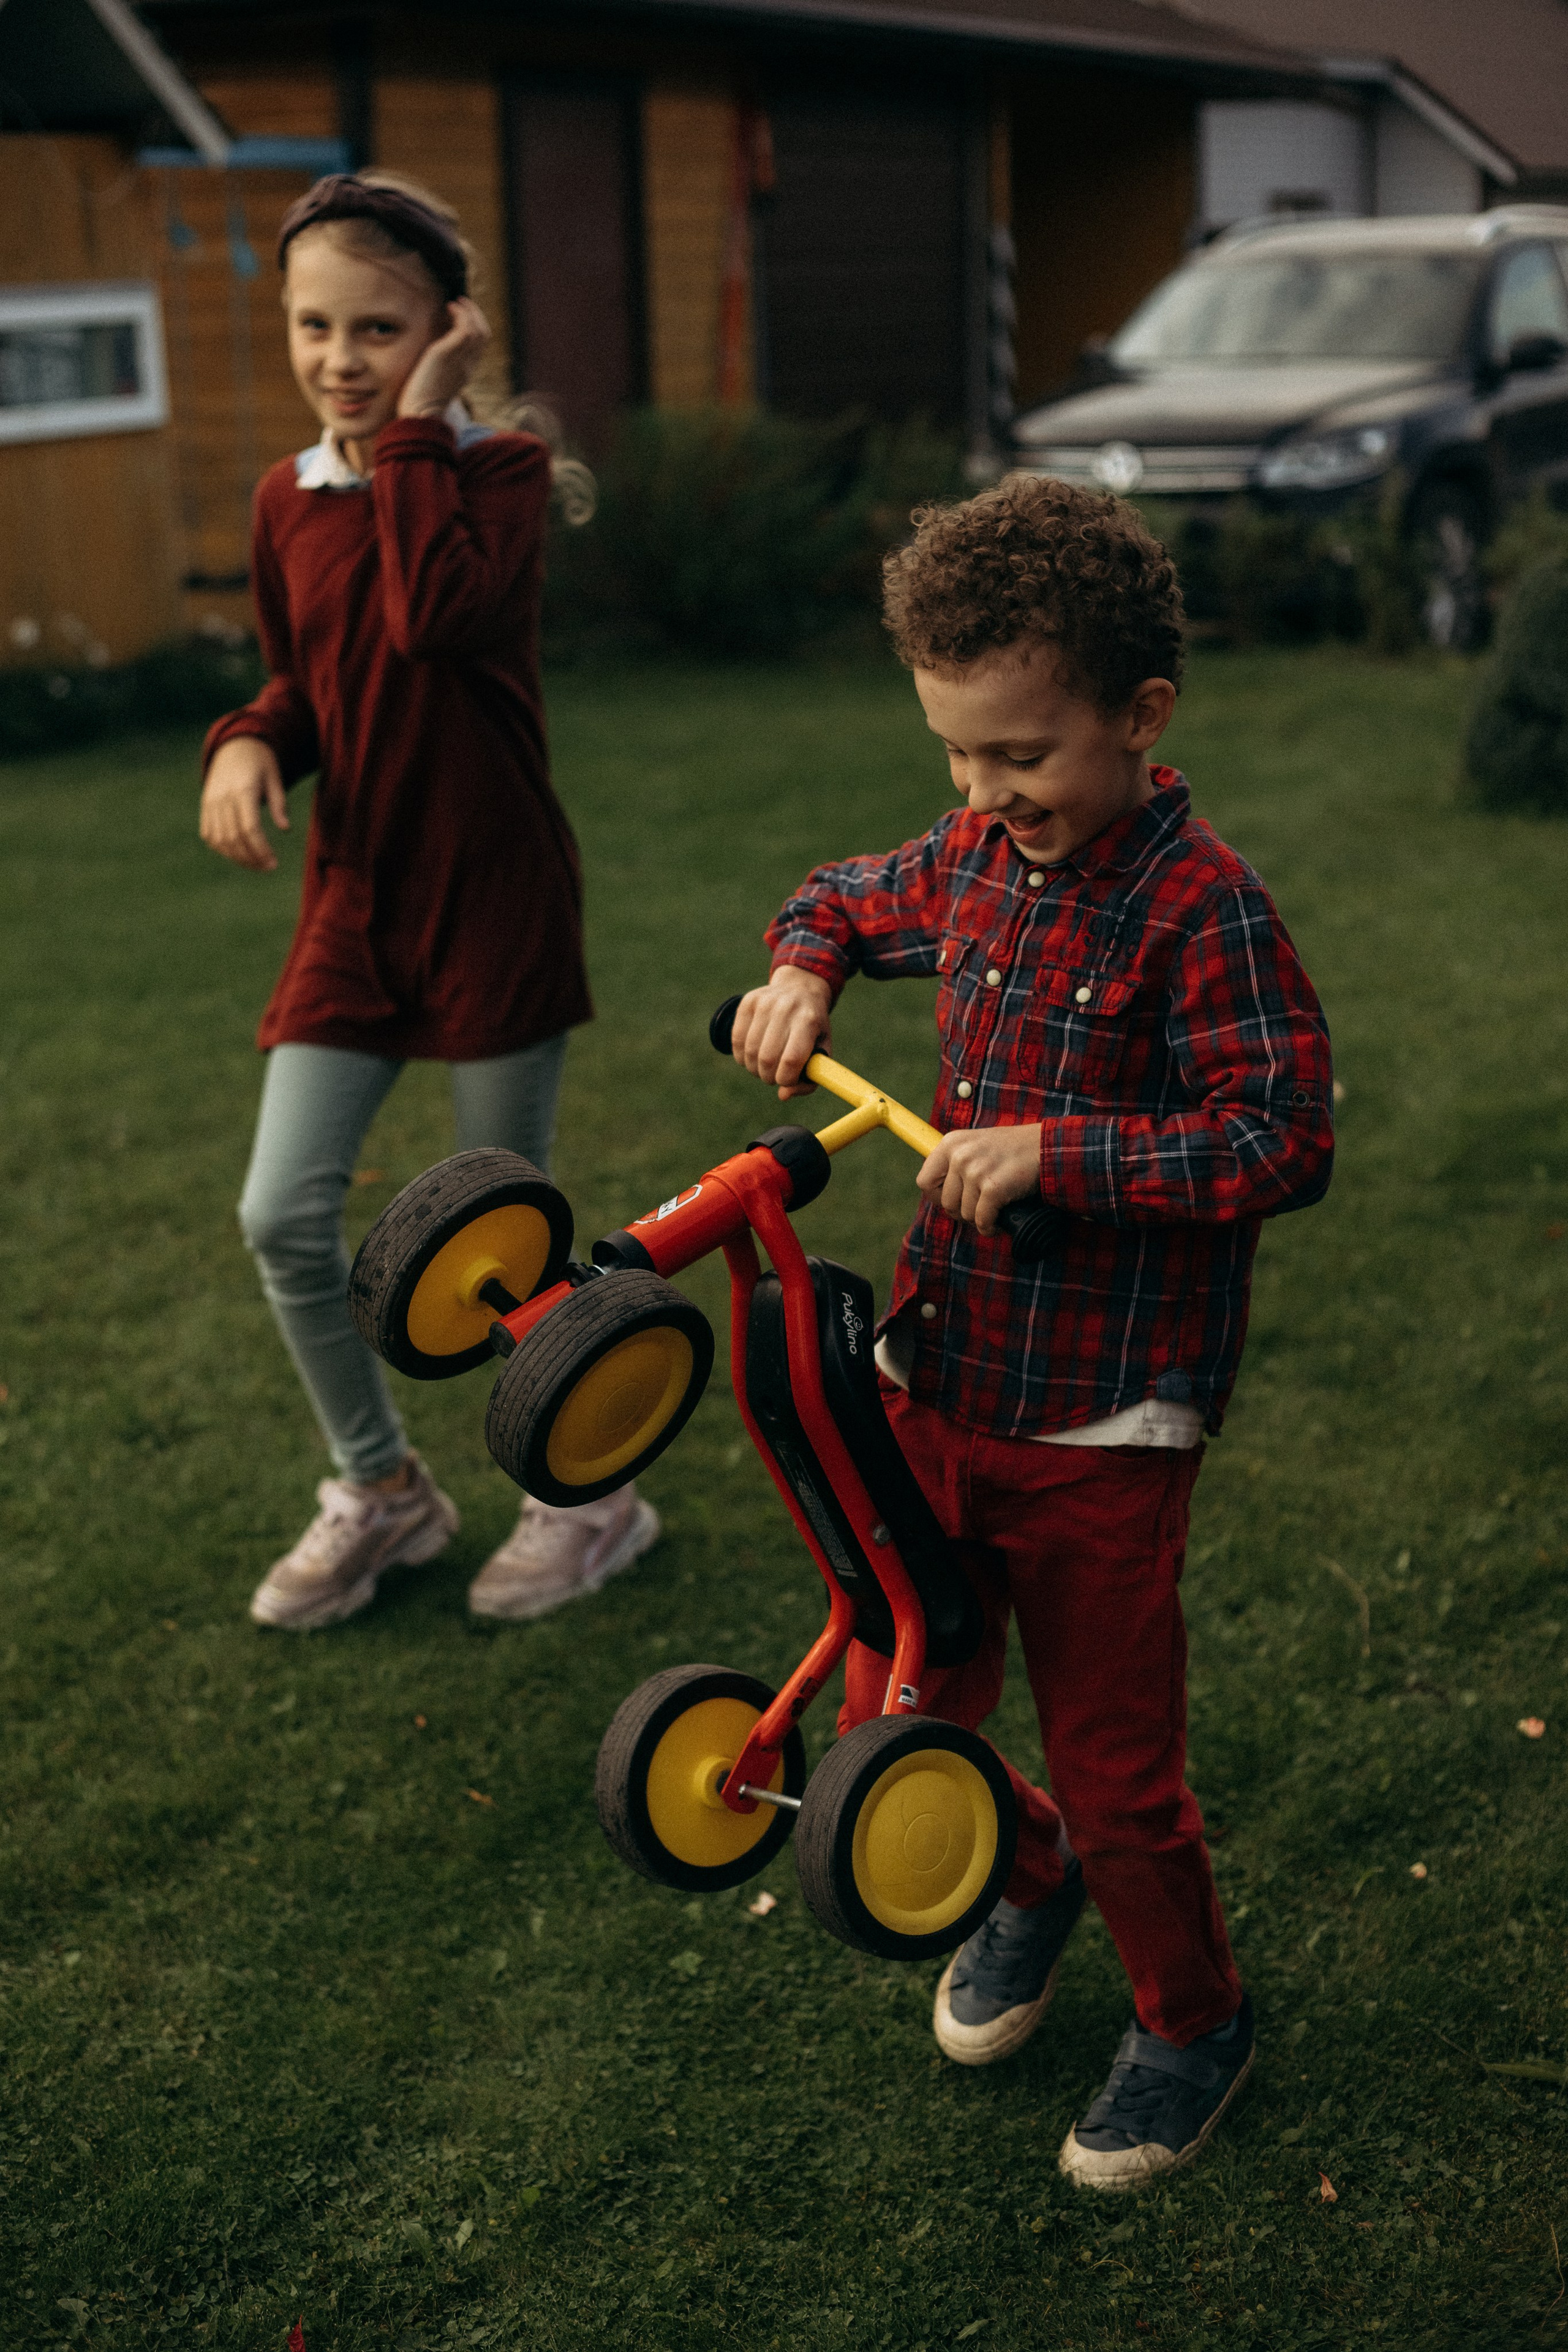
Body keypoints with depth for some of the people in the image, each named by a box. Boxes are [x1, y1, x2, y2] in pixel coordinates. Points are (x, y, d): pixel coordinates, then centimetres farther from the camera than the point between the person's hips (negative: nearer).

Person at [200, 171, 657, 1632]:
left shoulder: (500, 471, -10)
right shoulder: (288, 500, 5)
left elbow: (434, 615, -31)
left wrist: (415, 430, -21)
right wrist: (249, 743, -5)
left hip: (493, 892, -5)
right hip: (355, 895, 5)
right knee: (282, 1215, 1)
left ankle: (591, 1493, 27)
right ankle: (381, 1492, 23)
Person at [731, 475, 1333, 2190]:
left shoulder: (1202, 907, -17)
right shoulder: (976, 862, 4)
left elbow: (1286, 1141, -21)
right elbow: (850, 896, 25)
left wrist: (1059, 1151, -27)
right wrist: (803, 969, 3)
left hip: (1100, 1433, -6)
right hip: (936, 1386, 7)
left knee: (1113, 1763, 7)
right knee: (891, 1724, 15)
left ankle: (1192, 2019, 34)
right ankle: (1027, 1876, 47)